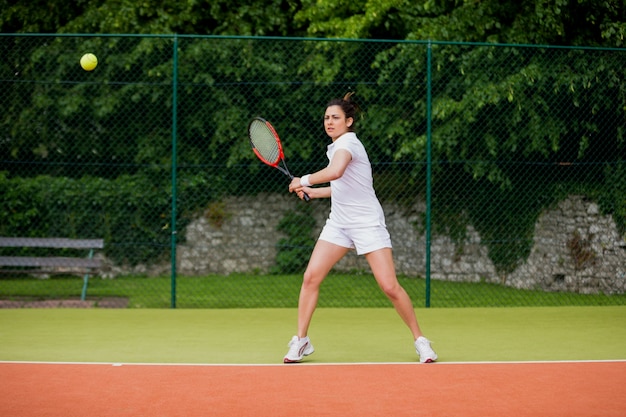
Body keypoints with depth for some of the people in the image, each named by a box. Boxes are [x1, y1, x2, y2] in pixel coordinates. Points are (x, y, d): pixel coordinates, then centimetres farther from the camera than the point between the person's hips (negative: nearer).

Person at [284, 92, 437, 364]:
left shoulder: (347, 142, -14)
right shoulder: (337, 147, 13)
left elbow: (335, 172, -36)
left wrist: (304, 180, -23)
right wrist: (311, 192, 19)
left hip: (367, 224, -8)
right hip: (339, 223, 8)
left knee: (389, 286, -11)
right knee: (310, 277, -4)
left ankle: (420, 341, 4)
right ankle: (301, 342, 6)